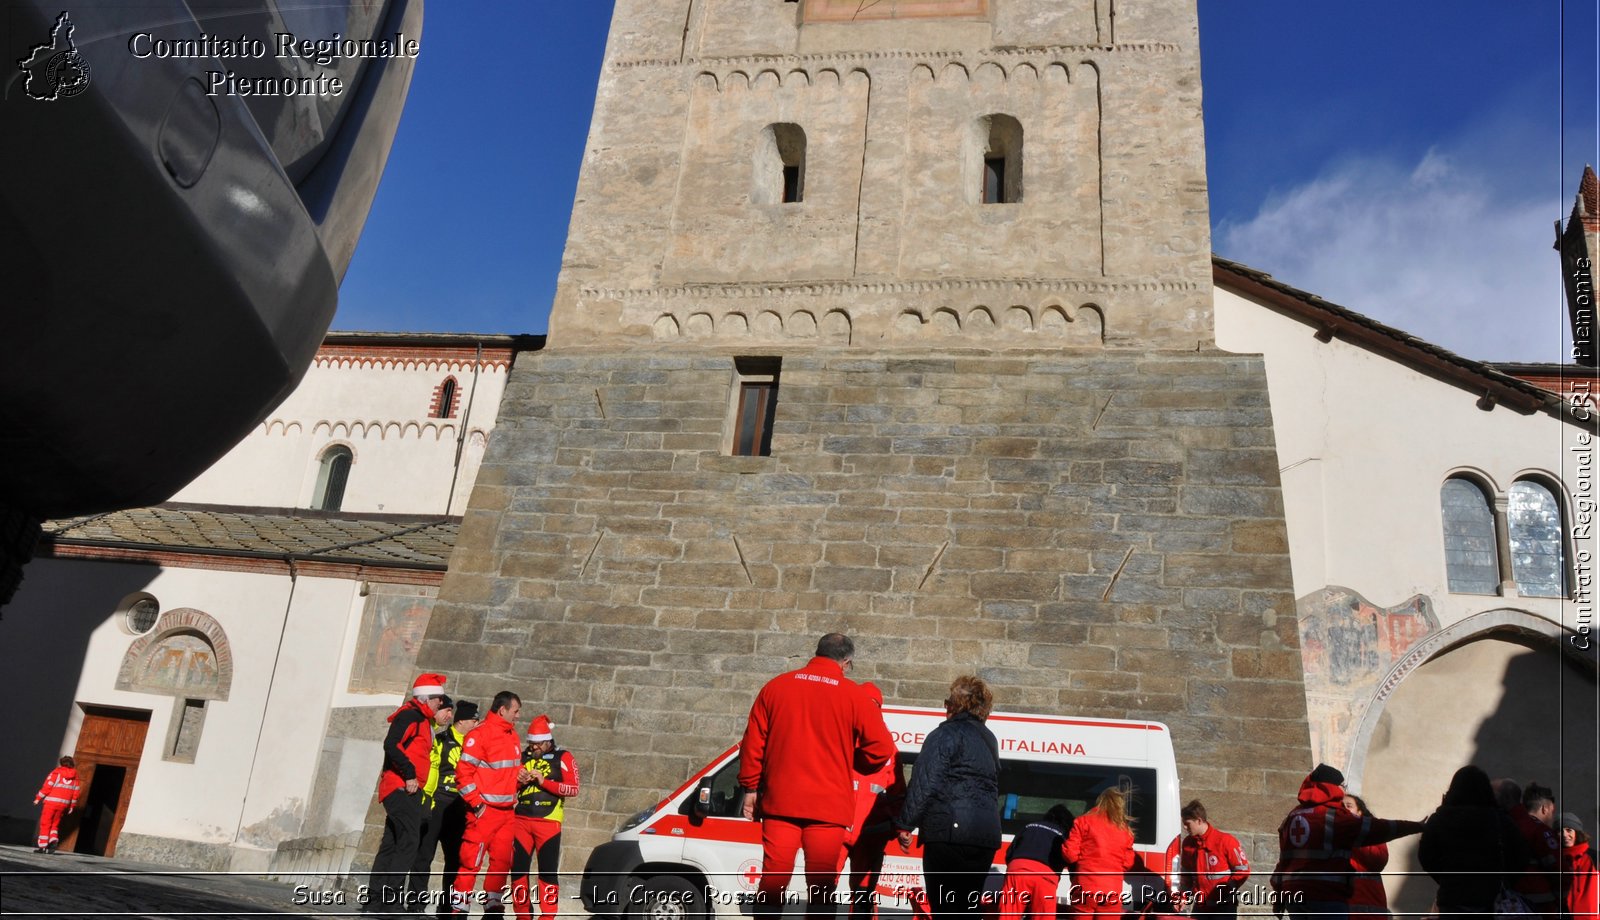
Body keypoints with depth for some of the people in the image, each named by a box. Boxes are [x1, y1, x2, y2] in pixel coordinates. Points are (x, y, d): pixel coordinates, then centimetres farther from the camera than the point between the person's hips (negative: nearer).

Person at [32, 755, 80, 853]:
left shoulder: (56, 773, 0)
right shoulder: (74, 776, 12)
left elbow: (47, 786, -9)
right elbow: (75, 792, 10)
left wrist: (38, 798, -1)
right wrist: (72, 806, 16)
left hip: (51, 802, -4)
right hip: (64, 804, 4)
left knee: (45, 824, 3)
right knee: (55, 824, 15)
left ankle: (42, 846, -1)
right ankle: (54, 840, -7)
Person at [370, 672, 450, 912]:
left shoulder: (422, 720, 22)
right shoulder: (410, 715, -9)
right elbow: (391, 744, -22)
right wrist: (410, 774, -21)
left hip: (406, 790, 10)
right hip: (402, 788, -10)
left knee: (391, 844, 10)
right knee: (409, 841, -14)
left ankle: (377, 899, 13)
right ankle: (392, 899, -14)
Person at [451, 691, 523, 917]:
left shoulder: (512, 735, 14)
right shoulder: (480, 734, -12)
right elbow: (463, 771, -15)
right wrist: (476, 803, -15)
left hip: (506, 811, 8)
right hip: (484, 810, -8)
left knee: (502, 860, 10)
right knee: (472, 860, -5)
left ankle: (493, 906, 21)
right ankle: (458, 907, 3)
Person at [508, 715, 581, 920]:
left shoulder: (563, 758, 0)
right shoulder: (522, 756, 12)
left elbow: (573, 789, -8)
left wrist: (544, 782, -16)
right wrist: (518, 781, -6)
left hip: (549, 821, -4)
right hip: (521, 820, 4)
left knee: (548, 870, -4)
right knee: (518, 868, 7)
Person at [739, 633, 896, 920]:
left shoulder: (776, 686, 6)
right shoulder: (853, 696, -3)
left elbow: (753, 741, 6)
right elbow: (881, 749, -6)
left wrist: (750, 788, 13)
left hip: (780, 801, 2)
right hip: (828, 806, -2)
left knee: (772, 883, 9)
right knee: (821, 889, 6)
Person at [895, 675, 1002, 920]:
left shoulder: (946, 734, -5)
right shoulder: (989, 739, 20)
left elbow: (925, 784, -12)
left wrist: (905, 824, -9)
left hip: (950, 834, -7)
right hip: (986, 836, 7)